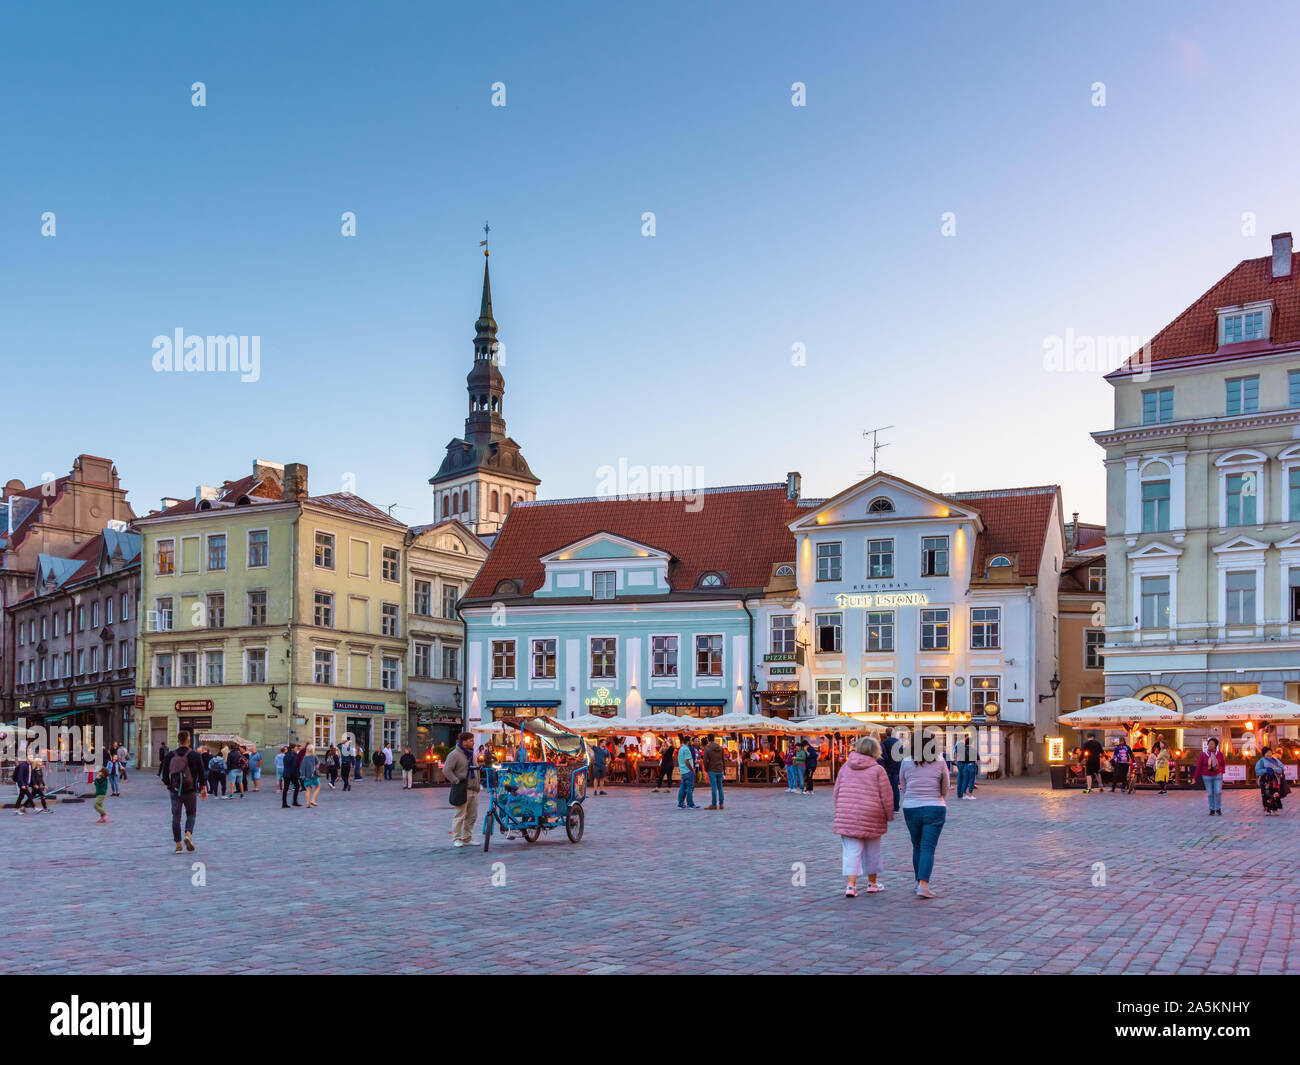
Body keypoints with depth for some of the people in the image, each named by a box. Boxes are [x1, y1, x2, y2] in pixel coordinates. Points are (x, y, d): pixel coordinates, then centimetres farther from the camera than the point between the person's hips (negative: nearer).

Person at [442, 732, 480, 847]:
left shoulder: (472, 754, 17)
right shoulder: (455, 754, -8)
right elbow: (446, 770, -13)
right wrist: (456, 781, -16)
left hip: (473, 790, 8)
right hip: (462, 790, -8)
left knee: (472, 816, 9)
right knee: (459, 816, -5)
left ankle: (467, 839, 19)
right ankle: (456, 839, 2)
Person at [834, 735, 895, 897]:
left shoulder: (845, 767, 6)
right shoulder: (877, 770, -6)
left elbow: (836, 791, 10)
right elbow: (886, 796, -6)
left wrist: (840, 811, 21)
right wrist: (890, 815, 7)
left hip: (847, 815, 2)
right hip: (872, 816, -2)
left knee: (851, 851, 1)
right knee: (872, 850, 16)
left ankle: (850, 885, -12)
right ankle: (872, 883, 29)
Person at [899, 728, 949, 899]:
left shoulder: (906, 762, -2)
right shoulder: (940, 762, -5)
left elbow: (903, 787, 8)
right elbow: (945, 789, 5)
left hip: (910, 808, 2)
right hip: (934, 808, -2)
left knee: (917, 846, 17)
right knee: (928, 847, -3)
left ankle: (919, 882, 24)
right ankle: (923, 884, -14)